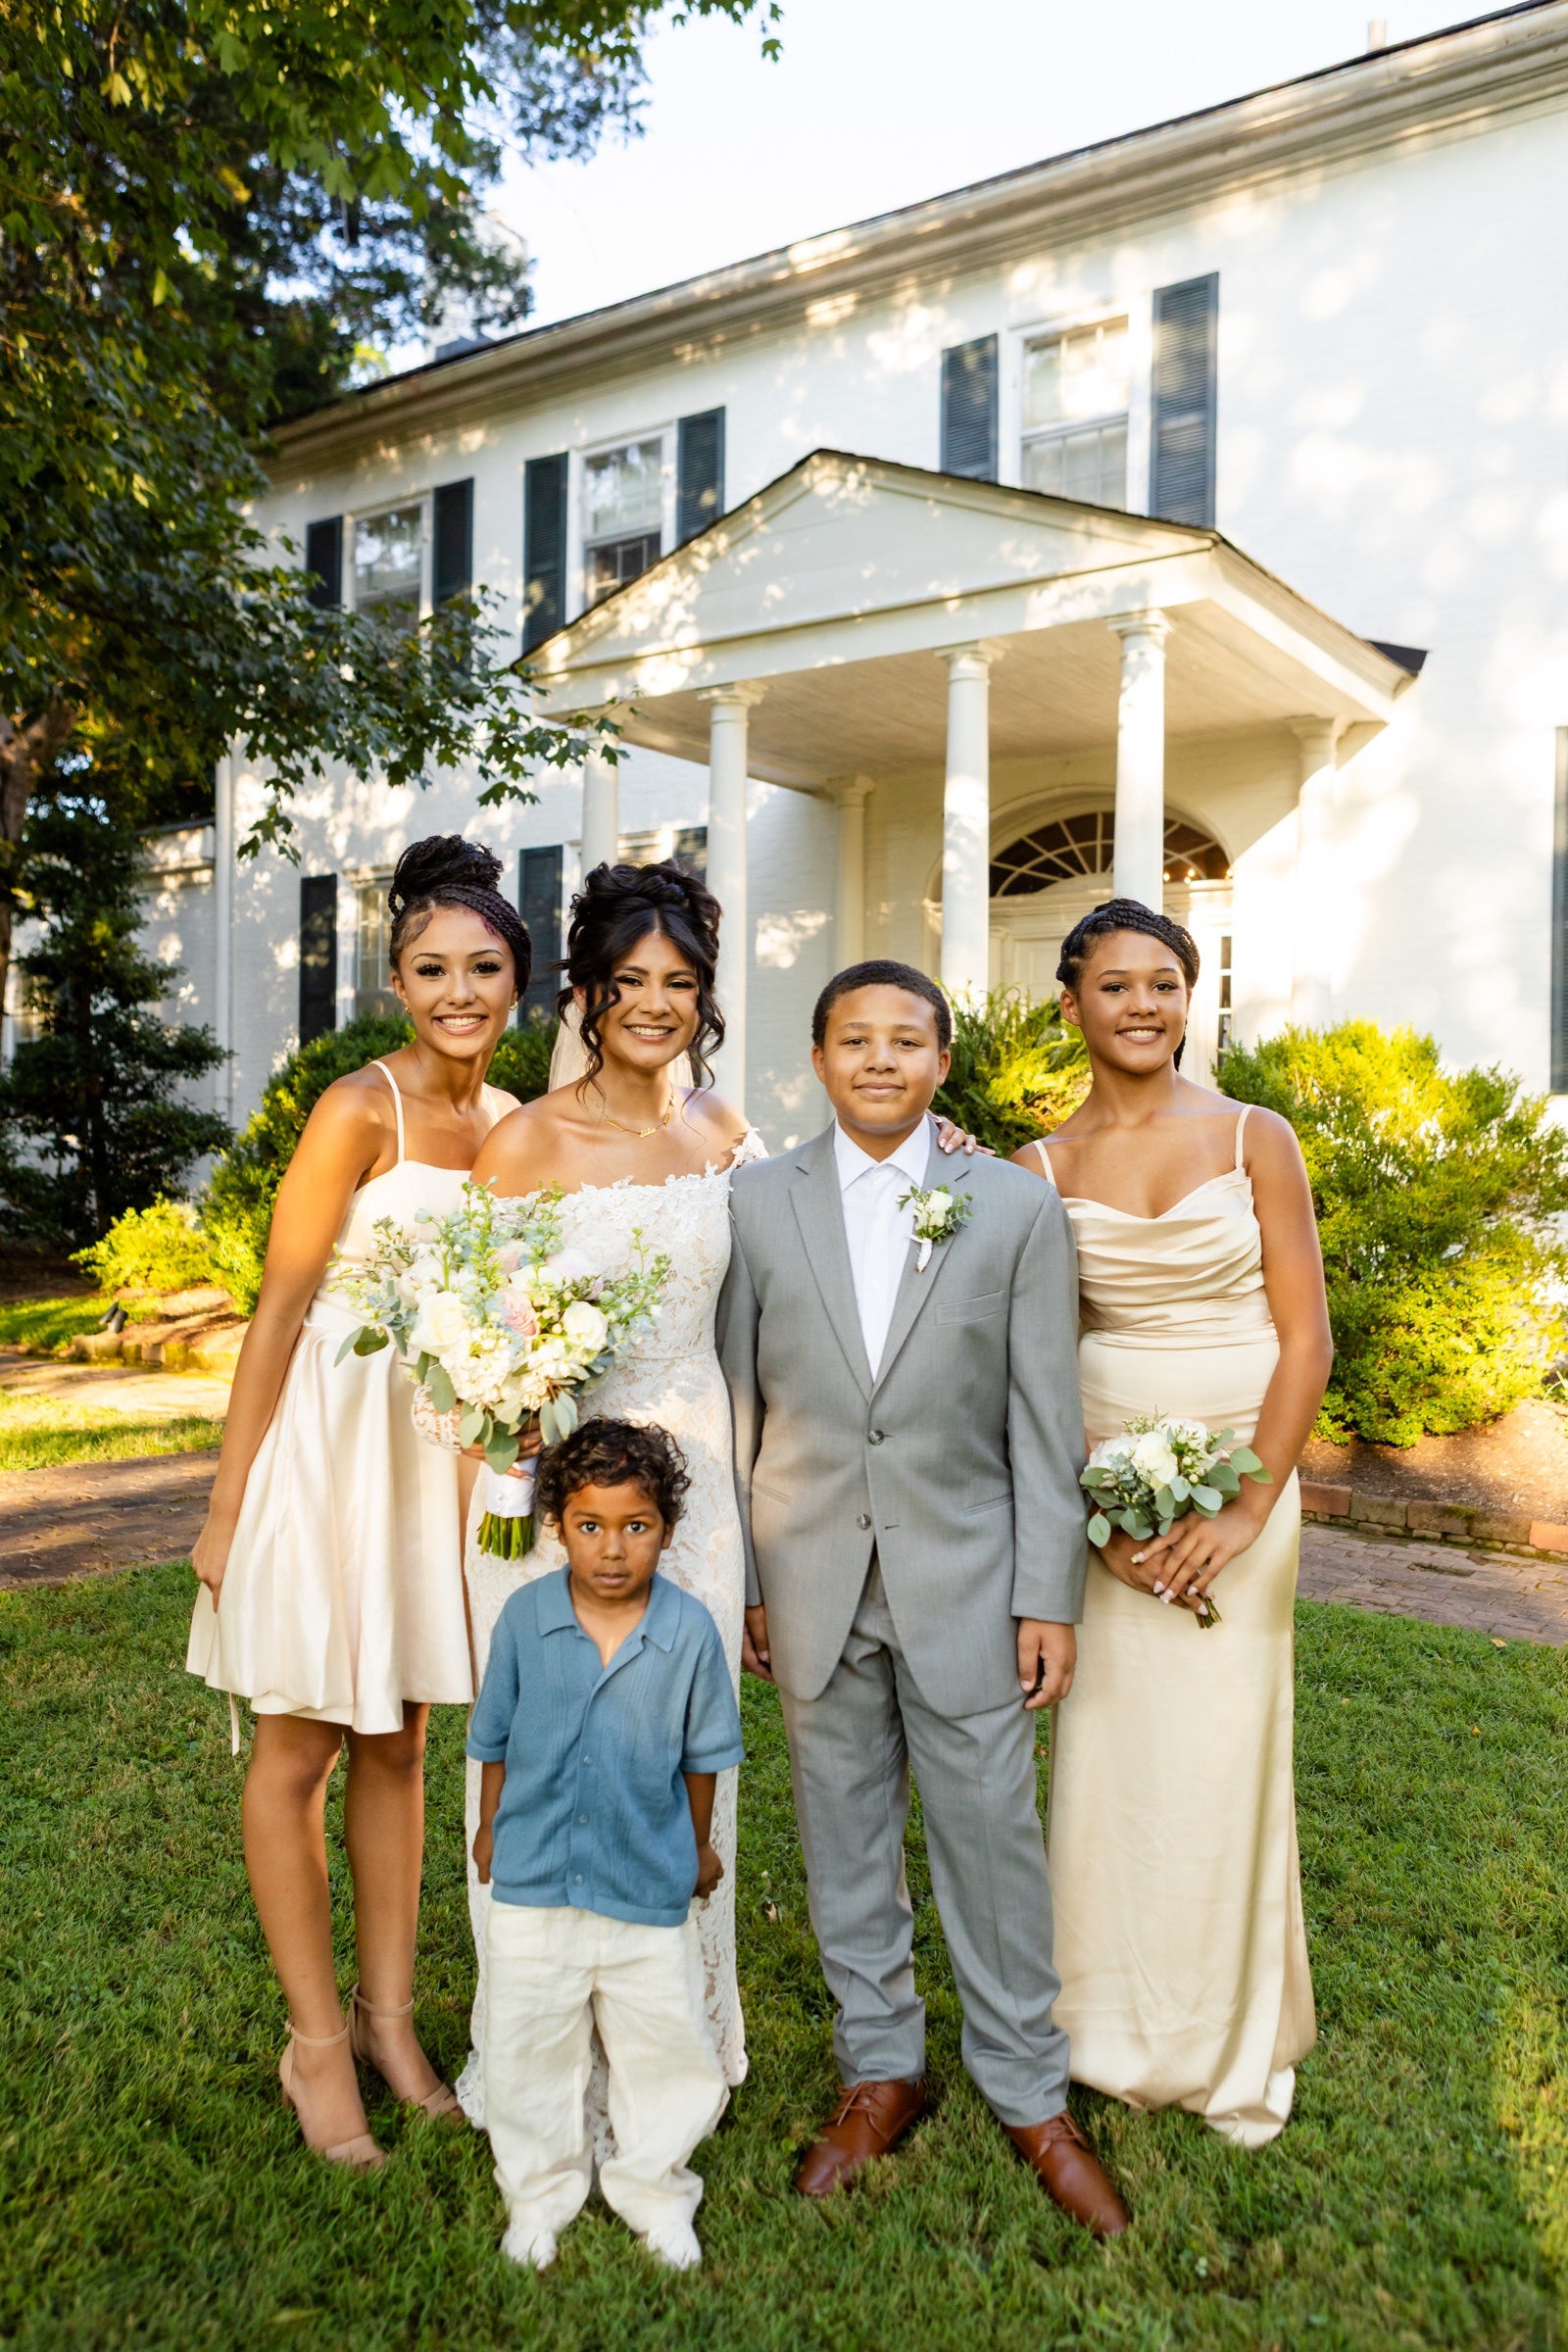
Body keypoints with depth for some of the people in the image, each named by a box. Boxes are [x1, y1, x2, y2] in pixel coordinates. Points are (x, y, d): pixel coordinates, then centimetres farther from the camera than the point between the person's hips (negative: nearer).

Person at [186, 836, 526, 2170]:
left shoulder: (511, 1126, 5)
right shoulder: (362, 1110, -13)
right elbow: (282, 1308, -13)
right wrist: (227, 1507, -13)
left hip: (439, 1446, 6)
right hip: (325, 1434, -6)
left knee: (399, 1746, 15)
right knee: (299, 1752, 8)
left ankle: (388, 2019, 30)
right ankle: (315, 2041, 24)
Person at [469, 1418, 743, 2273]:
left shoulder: (689, 1631, -13)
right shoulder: (525, 1617, -11)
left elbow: (702, 1752, 2)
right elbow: (495, 1737, 4)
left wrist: (697, 1847, 12)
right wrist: (490, 1829, 13)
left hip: (646, 1883, 0)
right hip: (535, 1880, 1)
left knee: (667, 2046, 11)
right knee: (529, 2046, 15)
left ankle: (653, 2191, 36)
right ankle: (540, 2194, 38)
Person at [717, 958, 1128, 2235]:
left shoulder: (1021, 1209, -2)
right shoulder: (757, 1204, 1)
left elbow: (1044, 1418, -2)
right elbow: (738, 1400, 4)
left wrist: (1048, 1598, -4)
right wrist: (741, 1581, 4)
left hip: (965, 1581, -1)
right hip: (813, 1586, 2)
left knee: (994, 1842, 8)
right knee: (844, 1842, 14)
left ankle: (1031, 2094, 29)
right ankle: (881, 2070, 35)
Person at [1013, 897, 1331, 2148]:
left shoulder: (1256, 1140, -2)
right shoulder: (1040, 1172, 1)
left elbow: (1306, 1340, -4)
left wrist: (1246, 1508, -11)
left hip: (1237, 1482, -1)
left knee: (1223, 1753, 7)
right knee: (1108, 1749, 7)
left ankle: (1235, 2044, 31)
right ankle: (1117, 2024, 31)